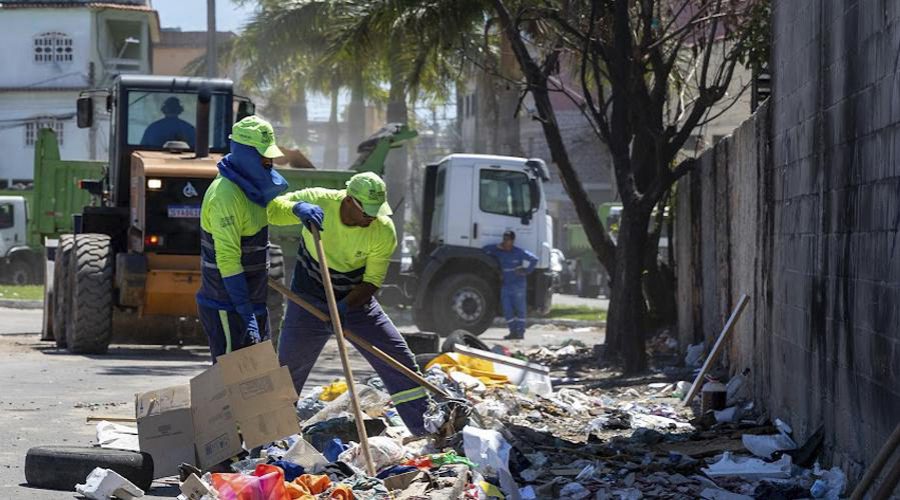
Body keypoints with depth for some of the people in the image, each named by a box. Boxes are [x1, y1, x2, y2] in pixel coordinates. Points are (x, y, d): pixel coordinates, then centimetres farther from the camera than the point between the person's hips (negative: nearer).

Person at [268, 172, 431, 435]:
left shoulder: (384, 231, -19)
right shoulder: (318, 202, -21)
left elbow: (371, 282, -17)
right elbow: (271, 209, -20)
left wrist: (344, 307, -34)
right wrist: (298, 207, -41)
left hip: (356, 302, 1)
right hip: (309, 302, -1)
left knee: (400, 362, -4)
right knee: (287, 372, 4)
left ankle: (428, 432, 4)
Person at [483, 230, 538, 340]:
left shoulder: (519, 252, -5)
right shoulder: (499, 252, 9)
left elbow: (533, 259, -5)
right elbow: (486, 250, 15)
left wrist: (526, 270, -5)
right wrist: (497, 247, 1)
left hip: (518, 285, -5)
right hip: (505, 285, 5)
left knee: (519, 309, -1)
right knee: (507, 310, 2)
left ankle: (520, 332, 2)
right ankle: (513, 332, 9)